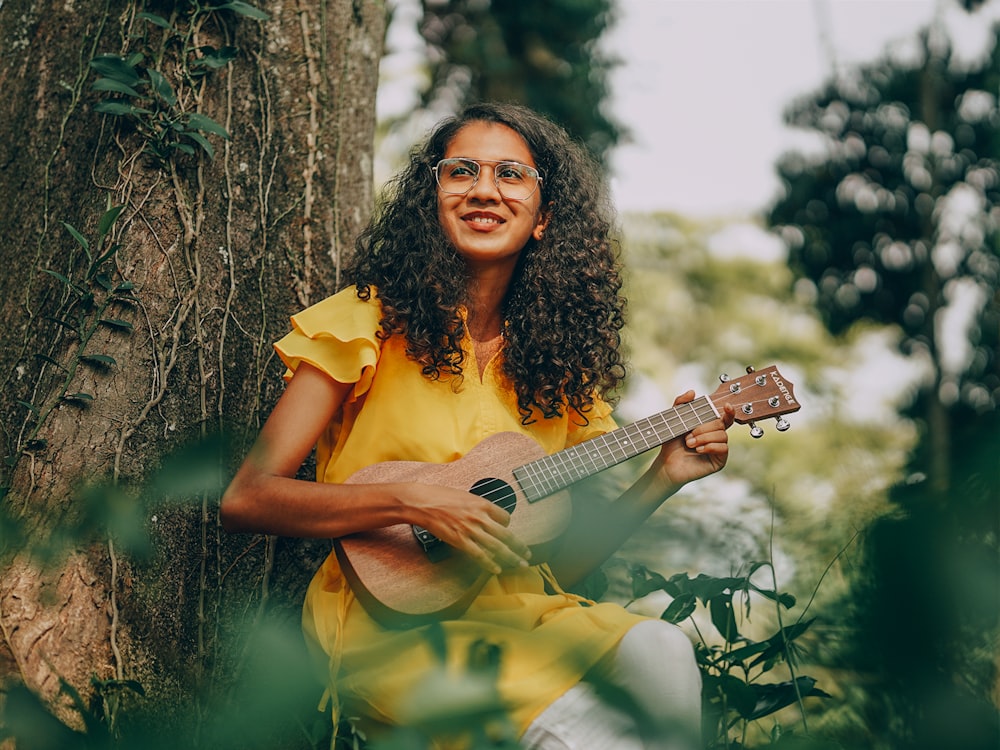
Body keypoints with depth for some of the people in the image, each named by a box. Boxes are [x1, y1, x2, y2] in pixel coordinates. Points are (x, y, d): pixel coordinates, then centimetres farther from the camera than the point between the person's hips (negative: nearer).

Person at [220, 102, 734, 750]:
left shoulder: (558, 356, 9)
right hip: (396, 619, -4)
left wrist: (662, 479, -2)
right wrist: (412, 503, -20)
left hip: (523, 615, 5)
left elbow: (560, 561, 11)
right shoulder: (372, 320, -3)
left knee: (664, 655, -26)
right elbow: (245, 500, -11)